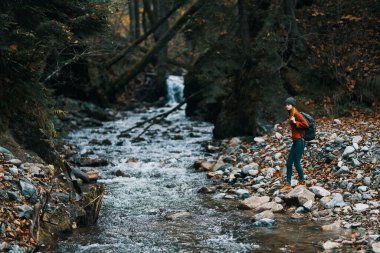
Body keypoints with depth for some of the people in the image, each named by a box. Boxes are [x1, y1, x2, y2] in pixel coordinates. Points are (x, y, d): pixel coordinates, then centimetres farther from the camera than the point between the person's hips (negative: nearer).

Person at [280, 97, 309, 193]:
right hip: (295, 141, 9)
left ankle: (302, 183, 13)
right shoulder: (291, 114, 12)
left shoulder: (296, 114, -14)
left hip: (299, 141, -9)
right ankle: (288, 185, 14)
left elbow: (306, 124, -21)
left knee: (297, 163, -2)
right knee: (289, 163, 9)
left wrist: (295, 123, -18)